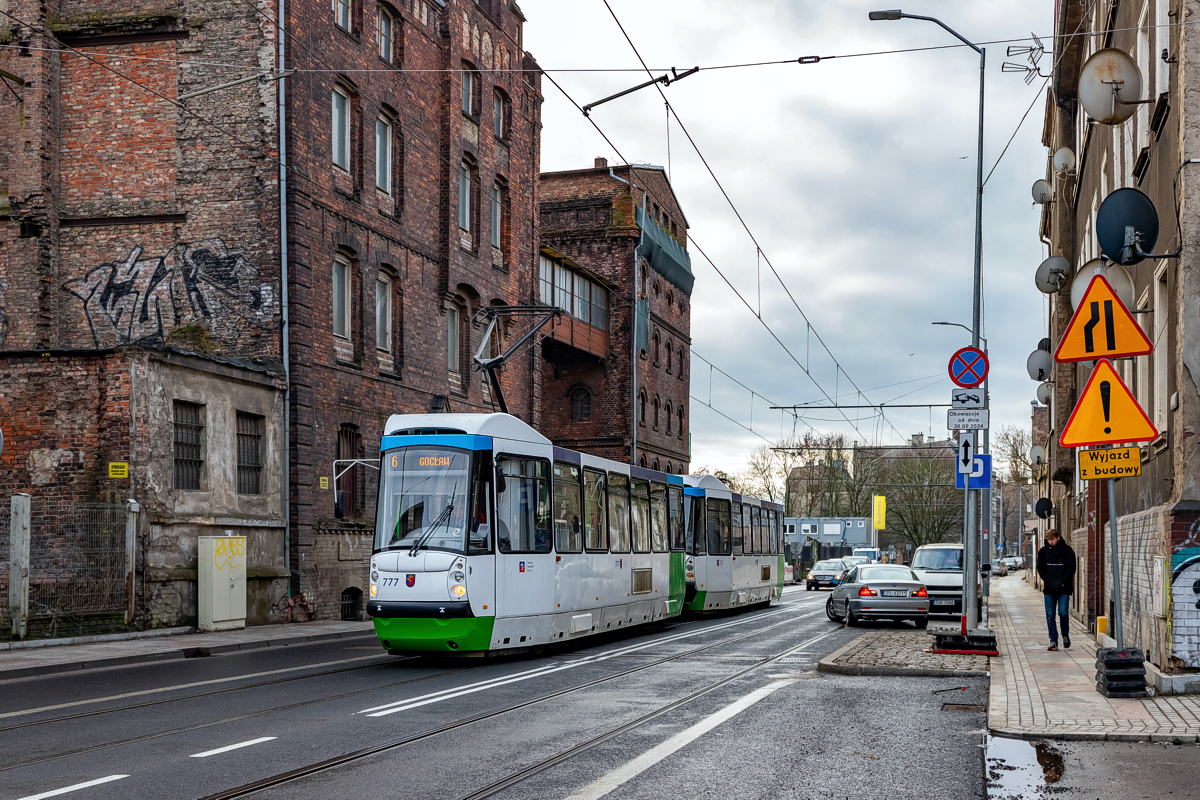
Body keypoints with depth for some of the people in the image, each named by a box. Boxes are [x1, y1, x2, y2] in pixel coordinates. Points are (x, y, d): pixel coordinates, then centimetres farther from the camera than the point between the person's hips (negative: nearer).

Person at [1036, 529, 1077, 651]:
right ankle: (1053, 641, 6)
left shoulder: (1067, 550, 0)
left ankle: (1065, 634, 17)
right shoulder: (1043, 551, 8)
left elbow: (1071, 568, -1)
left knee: (1063, 612, -9)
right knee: (1050, 616, 0)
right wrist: (1047, 580, -4)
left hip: (1063, 589, -3)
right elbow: (1040, 568, 10)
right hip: (1049, 589, 3)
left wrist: (1063, 581, -10)